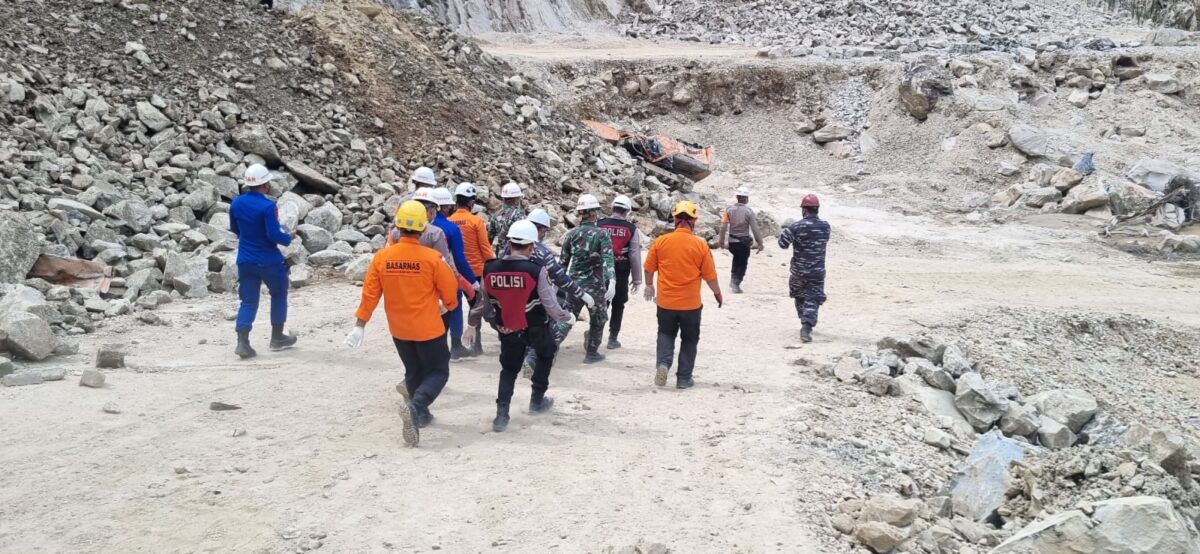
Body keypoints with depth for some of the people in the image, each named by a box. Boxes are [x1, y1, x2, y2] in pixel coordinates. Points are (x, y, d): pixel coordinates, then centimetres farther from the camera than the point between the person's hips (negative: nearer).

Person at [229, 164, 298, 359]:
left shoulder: (237, 203, 2)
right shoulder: (267, 206, -19)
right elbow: (274, 235, -22)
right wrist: (289, 237, -3)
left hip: (245, 260, 5)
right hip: (269, 261, -5)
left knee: (248, 301, 7)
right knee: (278, 294, 18)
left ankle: (242, 342, -10)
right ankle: (277, 337, 24)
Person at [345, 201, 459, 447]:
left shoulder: (381, 257, -9)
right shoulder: (432, 258, -17)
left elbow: (370, 293, -5)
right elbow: (449, 289, -7)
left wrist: (359, 325, 1)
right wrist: (448, 305, 16)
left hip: (399, 329, 4)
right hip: (428, 328, -4)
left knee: (414, 371, 23)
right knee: (438, 372, 7)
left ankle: (421, 414, 31)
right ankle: (415, 408, -17)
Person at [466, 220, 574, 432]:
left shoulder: (490, 269, -10)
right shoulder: (536, 271, -21)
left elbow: (482, 301, 2)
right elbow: (551, 305, -17)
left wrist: (472, 324, 19)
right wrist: (567, 317, 4)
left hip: (507, 330, 3)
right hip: (535, 328, -3)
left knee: (509, 368, 21)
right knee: (546, 353, 29)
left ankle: (502, 414, 6)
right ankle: (537, 400, 35)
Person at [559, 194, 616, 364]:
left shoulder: (571, 234, 1)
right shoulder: (601, 234, -10)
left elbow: (564, 261, 7)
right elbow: (608, 259, -23)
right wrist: (612, 281, -32)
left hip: (573, 284, 3)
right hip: (595, 285, -3)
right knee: (597, 321, 17)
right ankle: (591, 353, 22)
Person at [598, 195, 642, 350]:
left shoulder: (599, 225, 0)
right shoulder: (631, 229, -4)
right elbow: (635, 256, -4)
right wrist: (637, 279, 3)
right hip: (621, 273, -1)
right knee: (618, 306, 11)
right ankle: (612, 338, 14)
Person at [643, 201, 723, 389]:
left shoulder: (661, 241, -7)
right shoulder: (700, 244, -10)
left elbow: (649, 268, 3)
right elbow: (710, 275, -4)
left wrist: (649, 285, 23)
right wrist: (718, 293, 13)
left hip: (665, 301, 1)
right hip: (691, 303, -1)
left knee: (666, 334, 21)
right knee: (689, 339, 15)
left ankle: (663, 363, -2)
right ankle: (684, 378, 17)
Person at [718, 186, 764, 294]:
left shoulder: (729, 210, -5)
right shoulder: (749, 211, -13)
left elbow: (723, 226, -5)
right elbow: (755, 228, -12)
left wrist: (721, 240, 5)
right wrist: (760, 243, -3)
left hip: (732, 242, 3)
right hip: (744, 242, -3)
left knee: (737, 259, 28)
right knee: (742, 264, 9)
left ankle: (733, 279, 21)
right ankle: (736, 283, -1)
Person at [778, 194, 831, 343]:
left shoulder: (796, 227, -15)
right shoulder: (825, 226, -2)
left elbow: (783, 244, -13)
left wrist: (785, 232, 7)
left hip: (798, 271, -1)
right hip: (817, 272, 1)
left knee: (799, 297, 21)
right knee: (812, 300, 1)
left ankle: (806, 324, 30)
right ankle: (807, 327, -16)